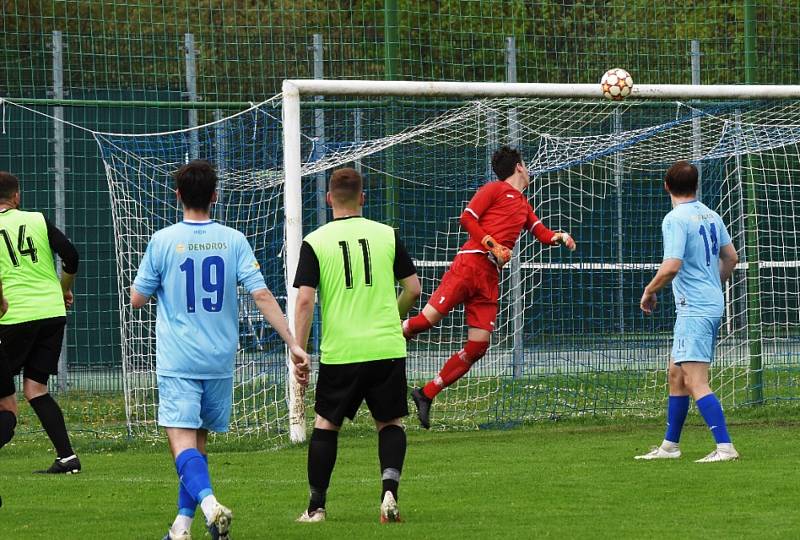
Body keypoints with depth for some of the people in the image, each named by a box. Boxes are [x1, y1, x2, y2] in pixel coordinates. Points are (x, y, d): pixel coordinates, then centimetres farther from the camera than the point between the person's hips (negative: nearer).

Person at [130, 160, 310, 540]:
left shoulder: (163, 241, -5)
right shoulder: (233, 240, 1)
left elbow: (137, 299, 3)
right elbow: (262, 295, -6)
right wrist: (293, 344, -5)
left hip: (177, 362, -3)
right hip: (219, 360, 3)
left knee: (183, 442, -11)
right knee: (198, 441, 17)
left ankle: (208, 502, -37)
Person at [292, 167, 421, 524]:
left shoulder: (315, 242, -2)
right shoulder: (387, 235, 3)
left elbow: (305, 300, -8)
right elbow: (413, 289, 7)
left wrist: (300, 353, -2)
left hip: (339, 351, -1)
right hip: (387, 348, 1)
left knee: (325, 425, 13)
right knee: (390, 423, 13)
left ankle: (316, 506, 13)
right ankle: (389, 491, -7)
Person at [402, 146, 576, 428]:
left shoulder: (523, 205, 26)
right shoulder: (495, 190, 4)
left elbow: (541, 233, 26)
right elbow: (467, 217, -4)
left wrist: (559, 237, 4)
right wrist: (492, 245, -14)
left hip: (490, 278, 7)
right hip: (470, 264, -7)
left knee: (477, 347, -2)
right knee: (428, 319, -19)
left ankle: (426, 394, 5)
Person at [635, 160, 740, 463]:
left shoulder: (675, 220, -15)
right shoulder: (710, 216, 10)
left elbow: (671, 267, -23)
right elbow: (731, 258, 18)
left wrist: (649, 291, -6)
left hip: (693, 310, -9)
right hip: (713, 305, 9)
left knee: (695, 382, -13)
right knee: (676, 375, 18)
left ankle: (725, 447, -21)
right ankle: (669, 446, 26)